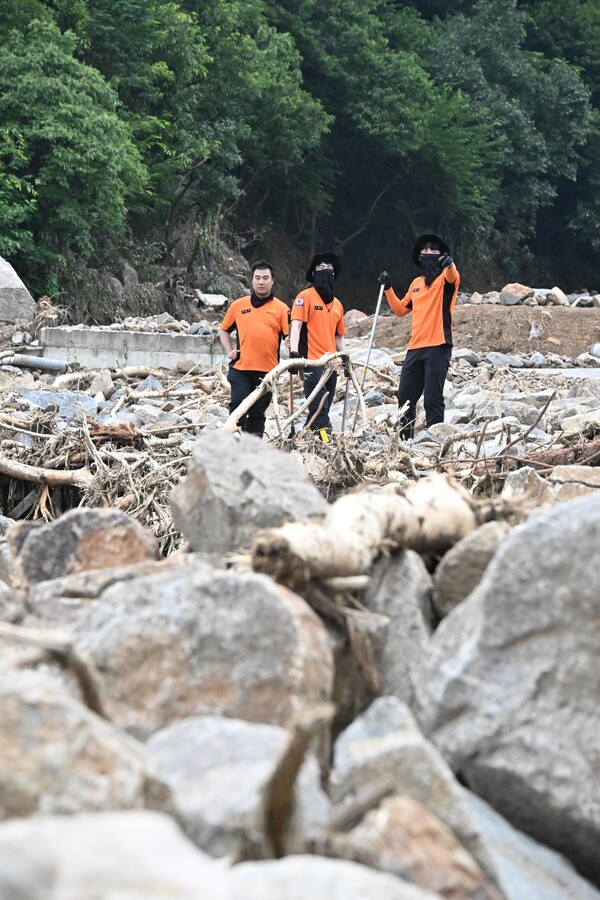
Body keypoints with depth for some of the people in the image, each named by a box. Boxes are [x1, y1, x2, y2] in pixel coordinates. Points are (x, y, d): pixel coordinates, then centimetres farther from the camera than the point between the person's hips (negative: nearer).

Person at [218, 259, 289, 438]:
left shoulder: (281, 308, 5)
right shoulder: (238, 305, 8)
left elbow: (288, 336, -2)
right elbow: (223, 330, 17)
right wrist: (229, 351, 4)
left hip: (267, 370, 0)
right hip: (241, 368, 0)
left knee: (258, 413, 7)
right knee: (238, 408, -7)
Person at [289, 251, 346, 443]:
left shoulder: (337, 304, 19)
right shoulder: (306, 296, 0)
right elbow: (296, 325, -10)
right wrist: (294, 352, -23)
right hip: (312, 362, -7)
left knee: (321, 410, 6)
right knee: (320, 409, -17)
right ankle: (325, 443, -23)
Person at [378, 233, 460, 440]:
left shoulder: (445, 278, 1)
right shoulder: (416, 283, 20)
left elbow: (453, 276, -24)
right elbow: (400, 310, 27)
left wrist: (449, 264, -46)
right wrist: (388, 288, 15)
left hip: (438, 347, -7)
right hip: (415, 348, 7)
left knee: (433, 399, -10)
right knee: (405, 397, 8)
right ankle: (405, 441, 17)